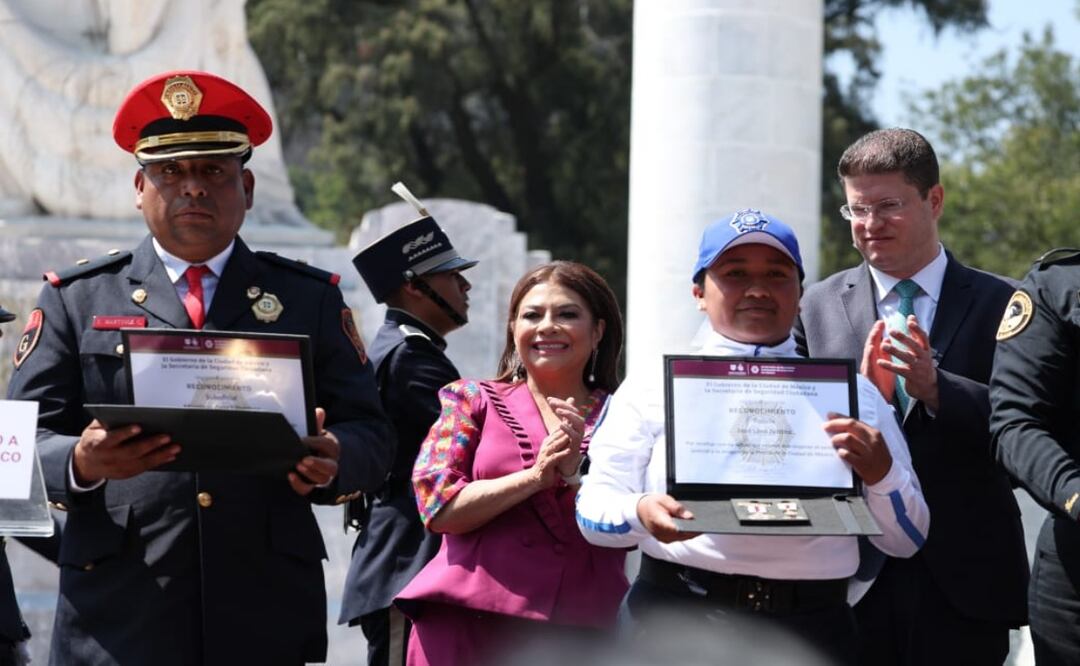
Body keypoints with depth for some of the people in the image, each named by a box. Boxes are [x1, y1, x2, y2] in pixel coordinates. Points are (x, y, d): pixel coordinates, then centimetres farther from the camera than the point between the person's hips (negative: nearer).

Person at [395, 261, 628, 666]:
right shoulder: (473, 400, 10)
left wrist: (578, 473, -14)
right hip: (469, 621, 0)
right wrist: (536, 476, -10)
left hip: (579, 629, 0)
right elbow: (438, 507, -2)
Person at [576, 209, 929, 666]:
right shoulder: (652, 389, 8)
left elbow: (906, 541, 8)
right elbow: (593, 512, 2)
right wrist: (641, 513, -21)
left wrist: (880, 473, -13)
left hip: (810, 628, 1)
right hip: (676, 622, -1)